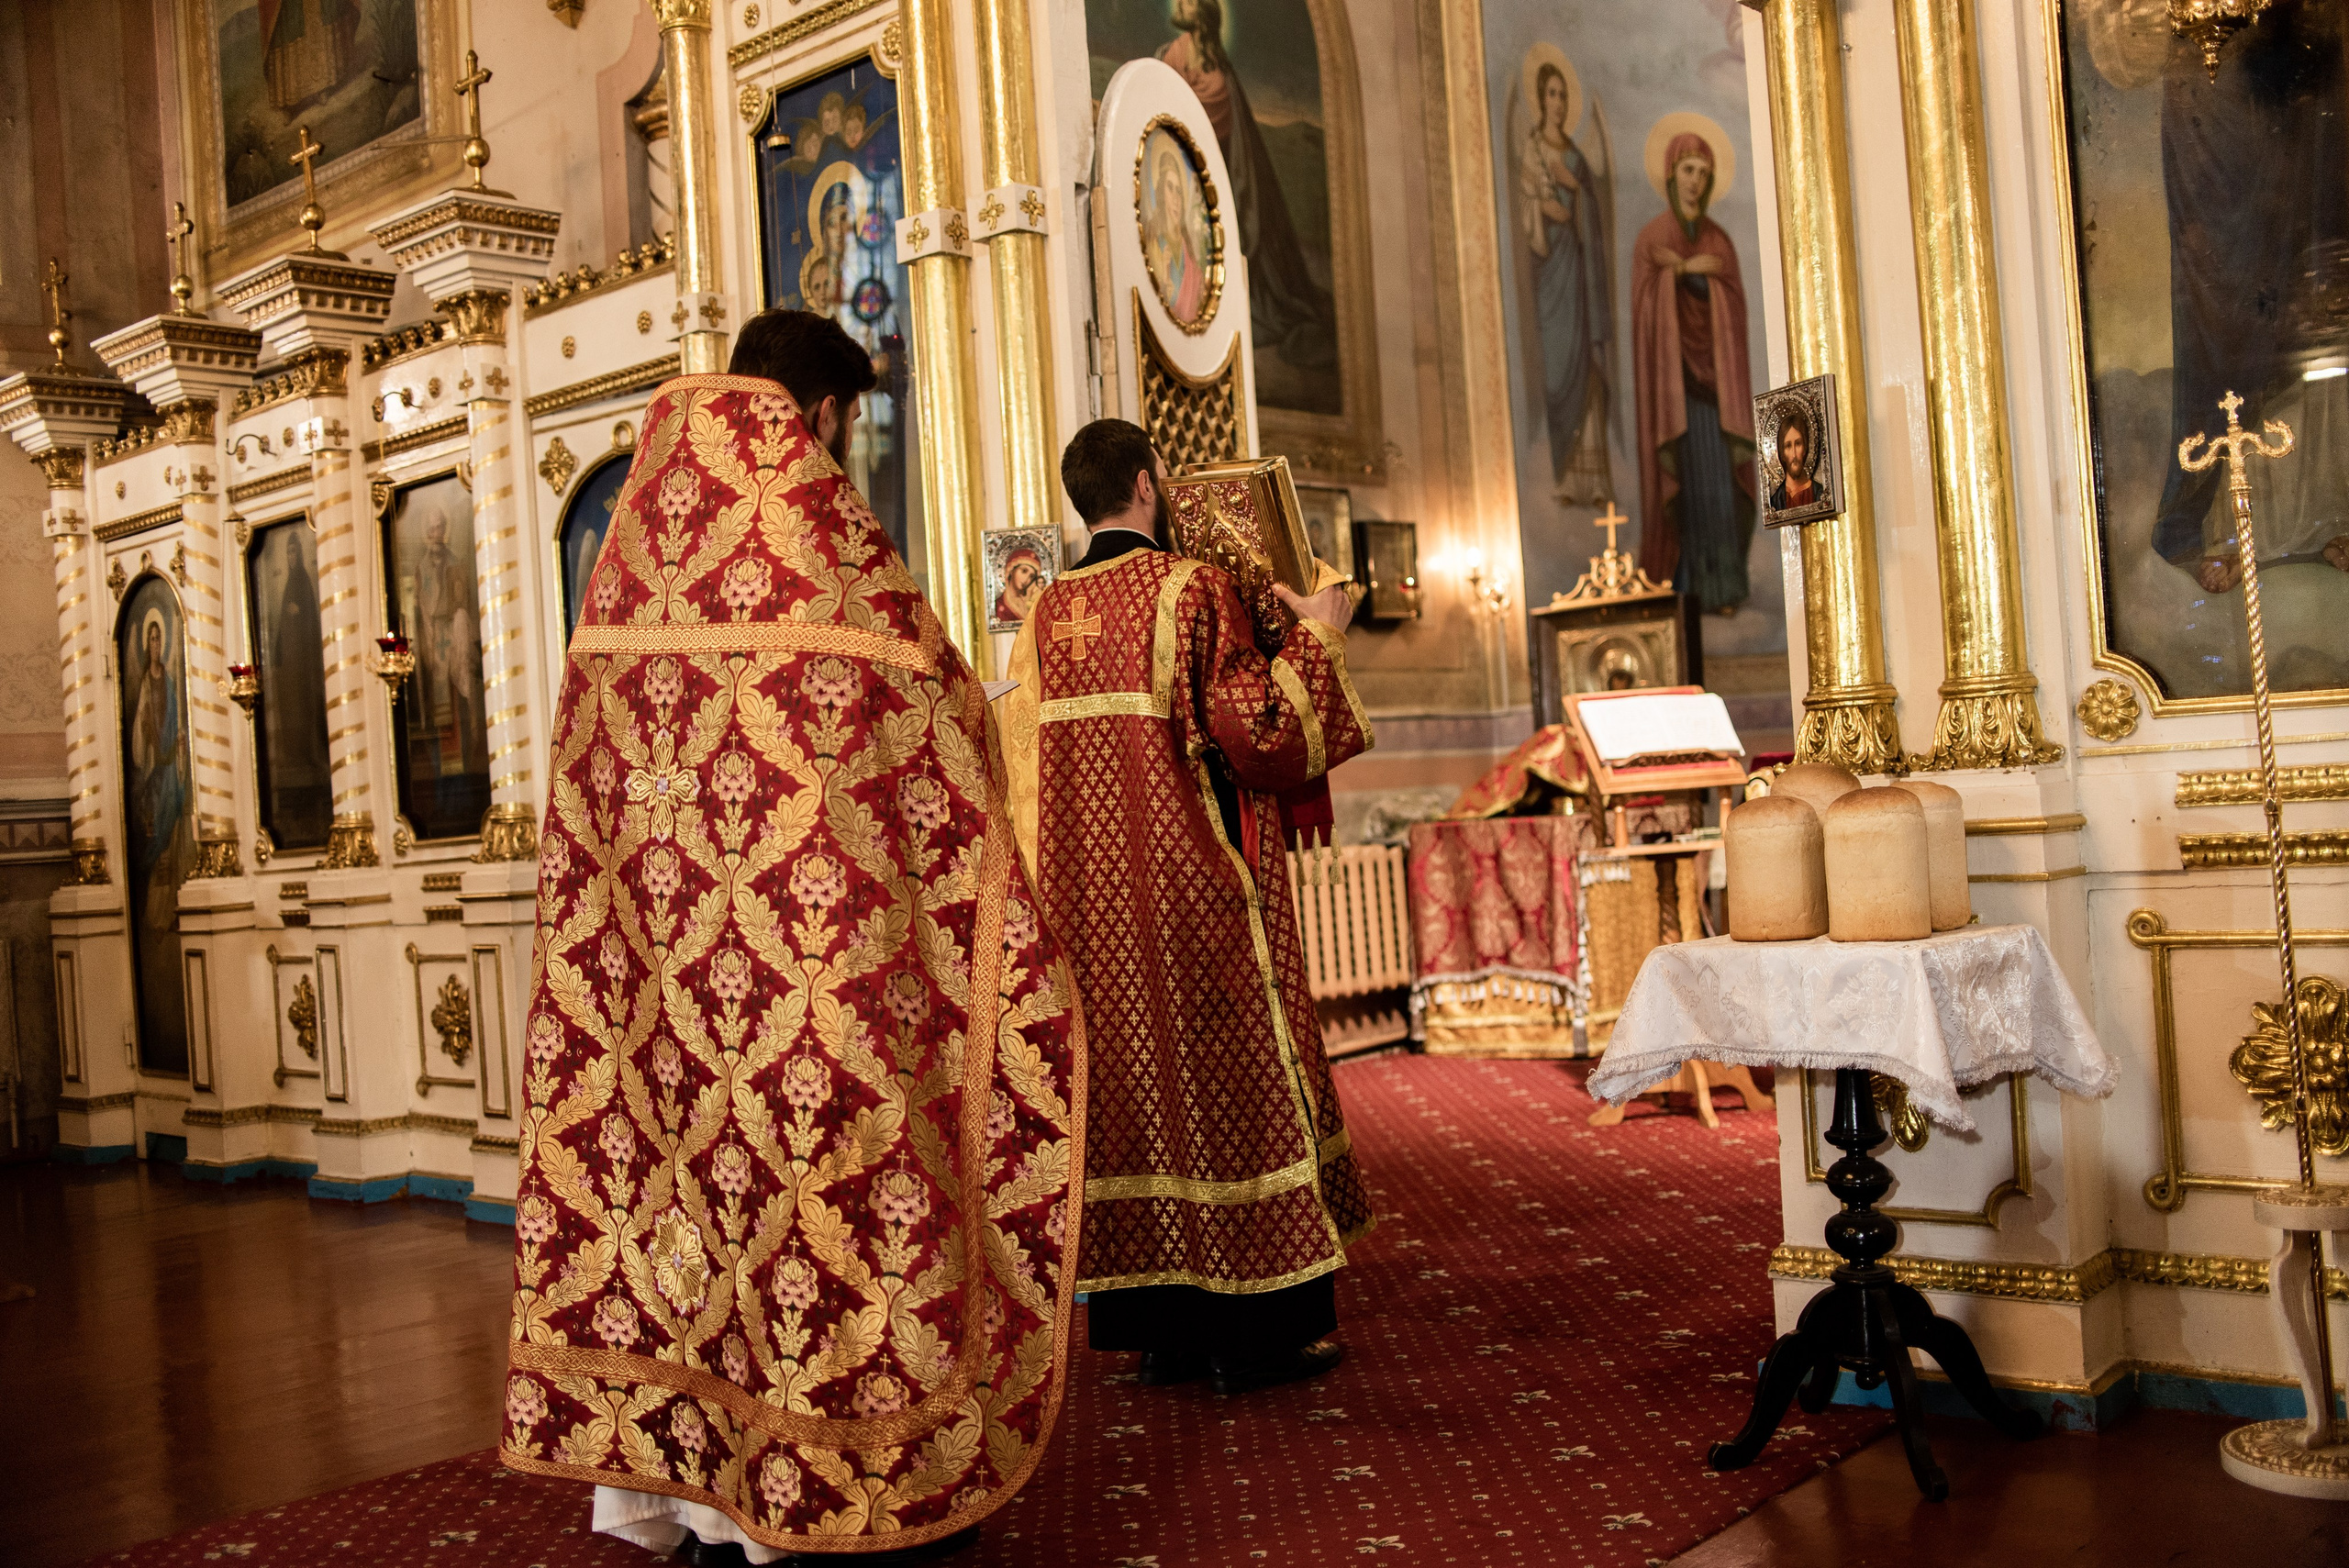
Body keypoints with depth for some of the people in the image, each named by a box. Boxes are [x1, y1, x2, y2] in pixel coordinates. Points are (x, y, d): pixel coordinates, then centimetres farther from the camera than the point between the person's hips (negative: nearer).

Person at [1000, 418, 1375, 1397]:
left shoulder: (1043, 613, 8)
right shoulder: (1191, 590, -10)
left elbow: (1026, 756, 13)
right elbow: (1256, 737, -16)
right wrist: (1315, 640, -4)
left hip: (1086, 898, 6)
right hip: (1192, 890, -6)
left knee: (1128, 1083, 10)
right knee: (1228, 1080, 2)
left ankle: (1158, 1326, 16)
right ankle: (1256, 1332, 8)